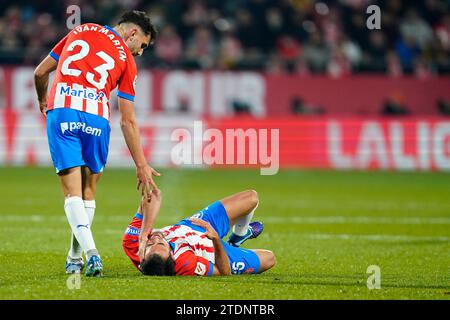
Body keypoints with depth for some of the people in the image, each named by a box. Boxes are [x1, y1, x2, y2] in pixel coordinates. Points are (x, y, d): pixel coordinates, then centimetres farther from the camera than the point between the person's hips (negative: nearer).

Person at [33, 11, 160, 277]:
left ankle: (90, 252, -20)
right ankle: (75, 258, 20)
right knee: (88, 192, 17)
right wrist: (142, 165, 16)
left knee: (72, 192, -1)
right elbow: (128, 121, 10)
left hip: (60, 112, 1)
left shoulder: (80, 32, 20)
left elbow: (41, 72, 22)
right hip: (96, 119, -1)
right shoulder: (127, 60, 12)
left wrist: (43, 101, 43)